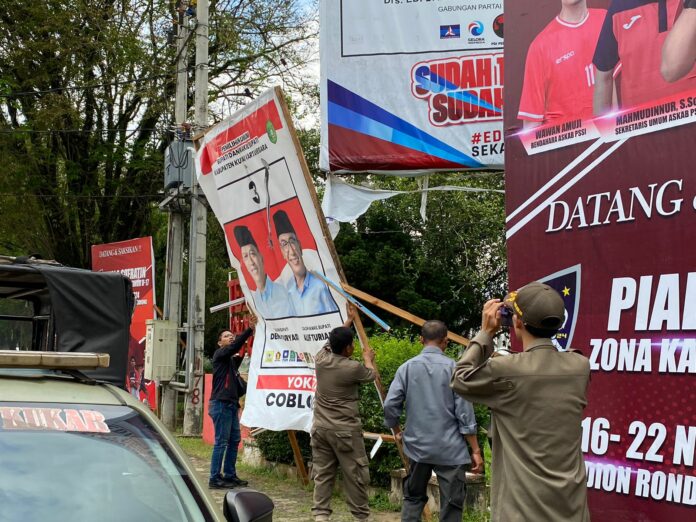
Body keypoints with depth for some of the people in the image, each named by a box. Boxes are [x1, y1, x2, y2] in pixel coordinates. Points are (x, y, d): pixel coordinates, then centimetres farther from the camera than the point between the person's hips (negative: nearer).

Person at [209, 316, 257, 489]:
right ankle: (215, 478, -5)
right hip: (221, 404, -9)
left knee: (234, 440, 11)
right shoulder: (219, 354, -4)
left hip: (231, 404, 9)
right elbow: (234, 346, -21)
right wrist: (250, 329, -28)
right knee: (221, 442, -8)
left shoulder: (232, 360, 20)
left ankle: (230, 475, 19)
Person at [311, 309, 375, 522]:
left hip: (320, 428, 6)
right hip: (345, 430, -6)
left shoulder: (321, 358, 1)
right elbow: (371, 375, 10)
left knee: (322, 474, 8)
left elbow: (333, 342, 23)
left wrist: (348, 321, 35)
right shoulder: (353, 368, -13)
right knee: (355, 475, 4)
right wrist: (368, 358, 30)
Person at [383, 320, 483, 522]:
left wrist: (397, 432, 16)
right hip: (450, 449, -3)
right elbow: (464, 412, -9)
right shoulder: (453, 368, -7)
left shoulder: (407, 367, 0)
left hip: (417, 446, 3)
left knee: (413, 497, 18)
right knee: (451, 504, 3)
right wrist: (475, 450, -4)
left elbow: (390, 405, -3)